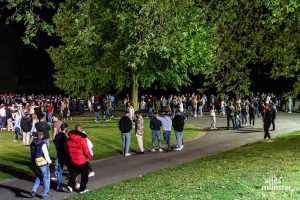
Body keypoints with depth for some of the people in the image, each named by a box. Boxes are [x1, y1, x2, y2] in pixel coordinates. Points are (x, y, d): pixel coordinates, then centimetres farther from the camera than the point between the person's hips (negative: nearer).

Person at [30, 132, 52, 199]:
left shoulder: (32, 144, 4)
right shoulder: (43, 144, -19)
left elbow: (32, 154, 10)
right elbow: (46, 154, -18)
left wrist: (33, 162, 18)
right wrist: (49, 161, -2)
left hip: (35, 163, 7)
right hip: (43, 164, -7)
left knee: (38, 177, 25)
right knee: (46, 178, 8)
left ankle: (34, 189, 11)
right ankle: (44, 194, 12)